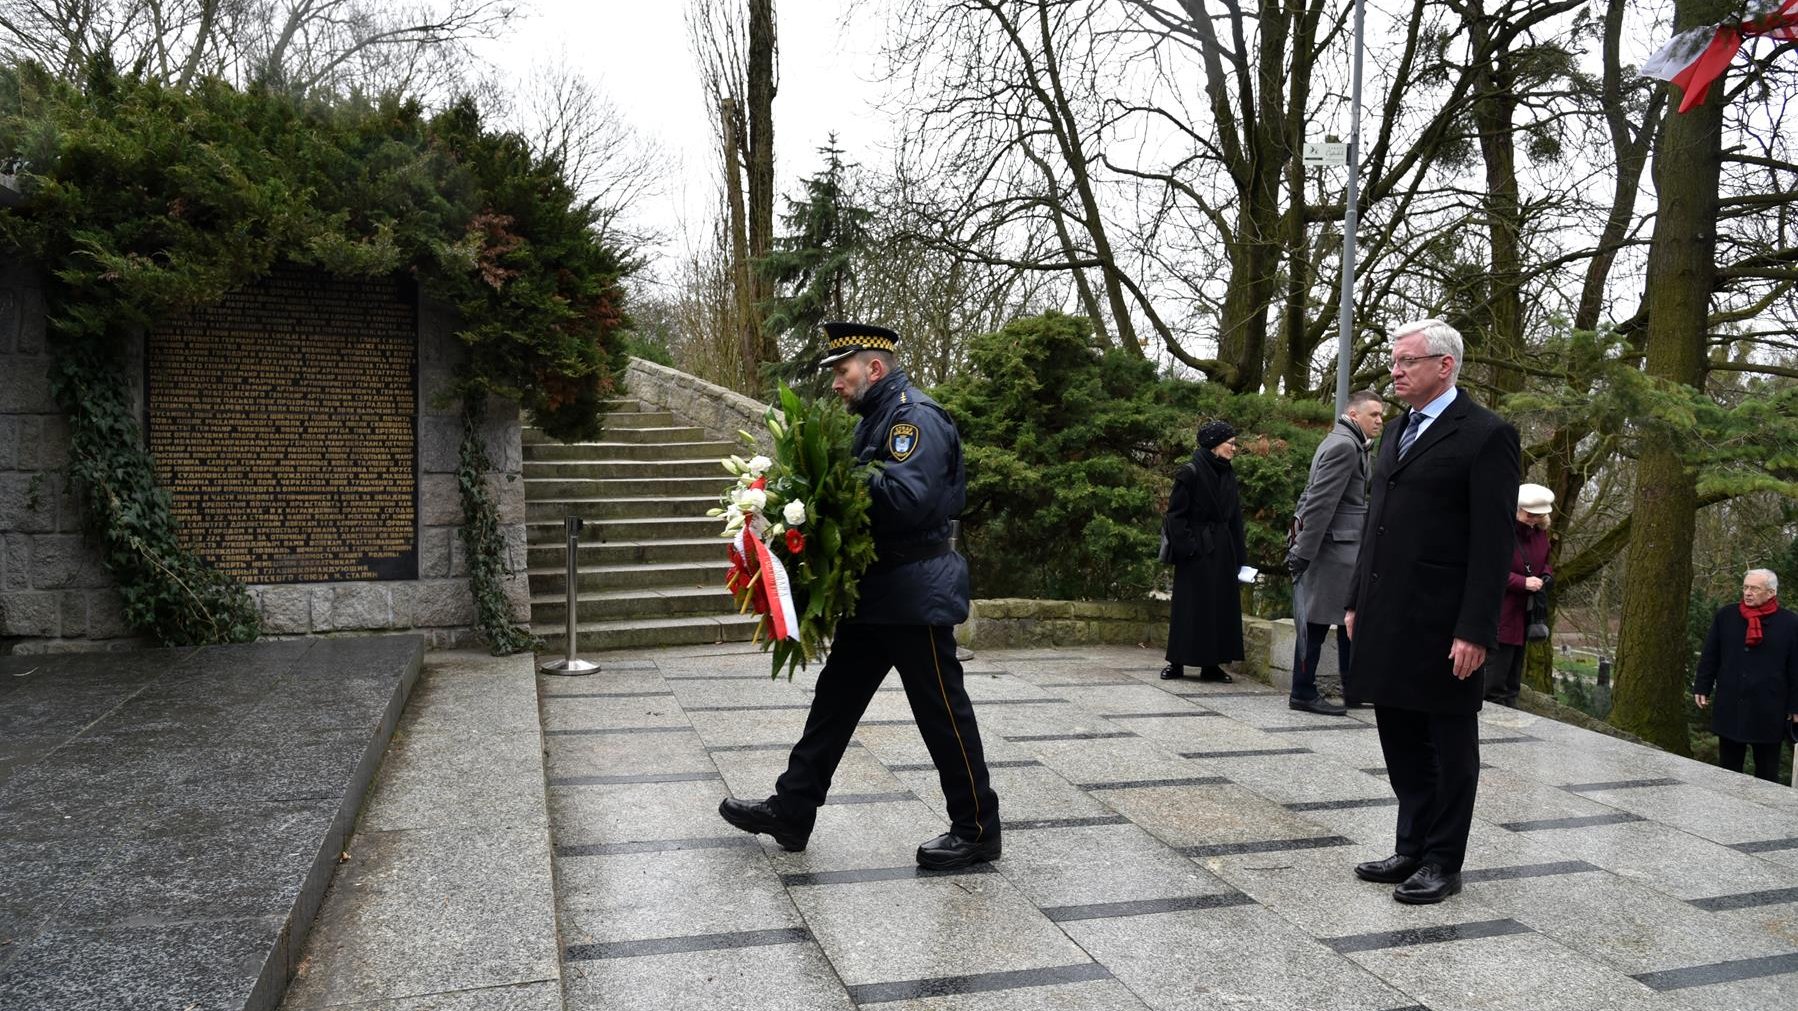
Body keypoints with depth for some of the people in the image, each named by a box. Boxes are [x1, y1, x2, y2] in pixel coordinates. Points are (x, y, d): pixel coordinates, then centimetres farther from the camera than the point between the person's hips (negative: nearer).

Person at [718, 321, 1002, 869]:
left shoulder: (915, 417, -15)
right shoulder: (878, 418, 15)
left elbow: (909, 497, -29)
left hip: (915, 593, -10)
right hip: (875, 594, 10)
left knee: (942, 711, 1)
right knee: (836, 697, 13)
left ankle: (977, 829, 15)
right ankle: (791, 811, 22)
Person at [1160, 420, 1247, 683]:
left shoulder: (1228, 475, 11)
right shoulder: (1190, 473, -10)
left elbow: (1234, 518, 14)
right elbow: (1176, 513, -11)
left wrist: (1239, 555, 10)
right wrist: (1185, 548, -16)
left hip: (1222, 551, 7)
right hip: (1197, 551, -7)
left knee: (1221, 606, 6)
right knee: (1191, 606, -1)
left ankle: (1211, 664, 13)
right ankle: (1177, 663, 8)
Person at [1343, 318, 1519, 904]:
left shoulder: (1487, 436, -9)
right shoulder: (1397, 432, 15)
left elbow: (1493, 542, -13)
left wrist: (1475, 630, -18)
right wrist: (1357, 601, 15)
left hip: (1443, 624, -7)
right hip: (1388, 618, 8)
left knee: (1449, 746, 6)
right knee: (1401, 740, 15)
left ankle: (1443, 863, 18)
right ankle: (1412, 850, 28)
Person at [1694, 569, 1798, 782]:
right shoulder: (1726, 616, 5)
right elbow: (1709, 657, 9)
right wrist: (1702, 688, 5)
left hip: (1769, 710, -2)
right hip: (1730, 708, 3)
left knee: (1767, 771, 8)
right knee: (1728, 767, 12)